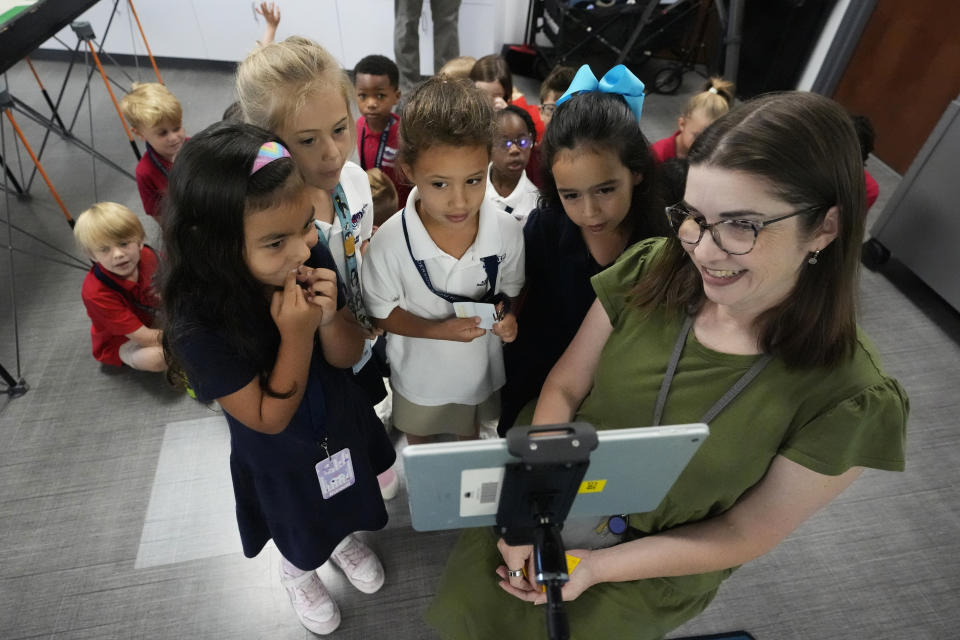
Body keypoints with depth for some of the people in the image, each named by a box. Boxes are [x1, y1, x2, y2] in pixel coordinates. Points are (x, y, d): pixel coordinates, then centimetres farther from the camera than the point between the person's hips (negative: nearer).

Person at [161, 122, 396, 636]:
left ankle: (342, 537, 68)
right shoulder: (199, 325, -35)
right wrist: (296, 333, -39)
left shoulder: (312, 259, -26)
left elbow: (346, 357, -14)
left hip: (340, 422, 3)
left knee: (342, 503, 33)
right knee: (301, 529, 29)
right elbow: (270, 418, -27)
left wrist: (329, 318, -35)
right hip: (280, 455, -3)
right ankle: (297, 569, 65)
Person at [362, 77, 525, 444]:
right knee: (420, 451, 31)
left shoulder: (507, 232, -23)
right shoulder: (390, 241, -28)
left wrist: (507, 318, -27)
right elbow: (382, 312, -15)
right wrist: (438, 329, -30)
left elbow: (511, 290, -5)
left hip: (483, 371, 2)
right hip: (420, 377, -1)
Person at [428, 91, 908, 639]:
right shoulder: (651, 270, -20)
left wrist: (596, 567, -18)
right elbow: (564, 388, -11)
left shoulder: (850, 397, -26)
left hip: (650, 574, -1)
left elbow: (745, 533, -16)